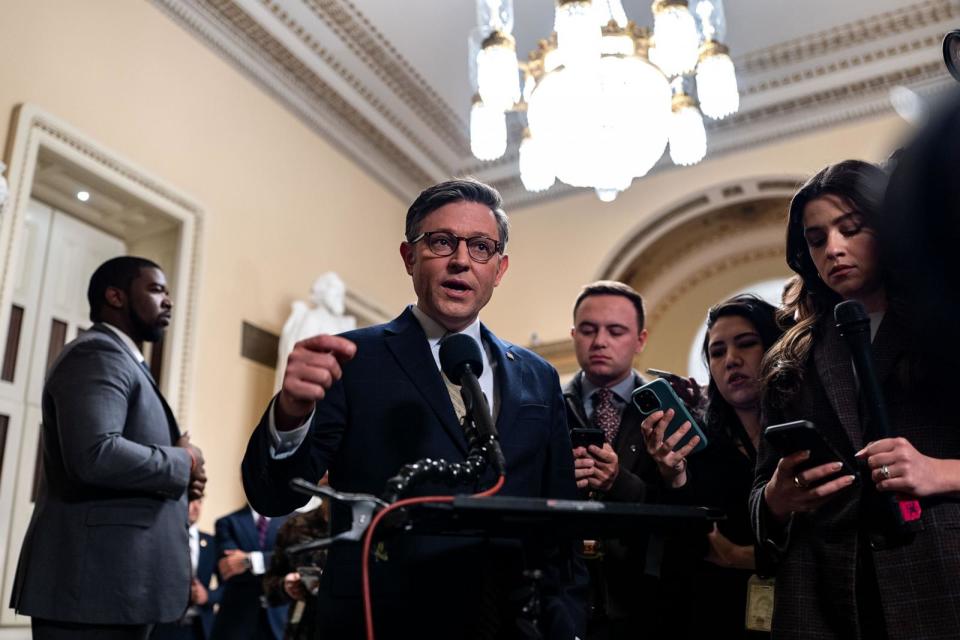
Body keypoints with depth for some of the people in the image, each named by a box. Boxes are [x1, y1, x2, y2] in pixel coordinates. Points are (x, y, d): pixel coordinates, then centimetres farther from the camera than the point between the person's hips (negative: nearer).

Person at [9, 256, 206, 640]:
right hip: (96, 582, -10)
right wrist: (184, 462, -11)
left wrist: (181, 479, 6)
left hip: (118, 582, 10)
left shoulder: (122, 361, 22)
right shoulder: (98, 353, -10)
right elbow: (96, 455, -26)